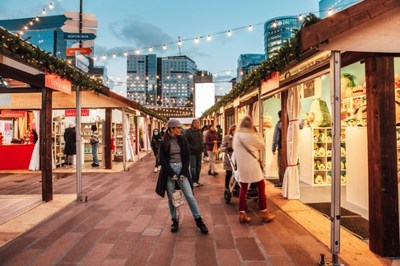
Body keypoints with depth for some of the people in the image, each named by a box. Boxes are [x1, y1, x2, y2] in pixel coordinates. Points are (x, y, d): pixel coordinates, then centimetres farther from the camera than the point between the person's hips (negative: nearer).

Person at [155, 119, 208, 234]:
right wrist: (172, 174, -12)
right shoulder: (163, 142, -3)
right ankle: (175, 220, 24)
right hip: (169, 171, -1)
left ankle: (199, 220, 11)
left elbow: (187, 157, 0)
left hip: (181, 169, 1)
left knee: (190, 196, -1)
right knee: (171, 198, 7)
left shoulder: (183, 140, 1)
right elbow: (162, 160, -5)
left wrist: (183, 173, -8)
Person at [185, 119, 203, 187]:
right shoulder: (189, 131, -10)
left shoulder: (200, 131, 10)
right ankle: (193, 181, 8)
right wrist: (192, 148, -17)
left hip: (199, 152, 7)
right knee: (193, 167, -3)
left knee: (198, 167, 12)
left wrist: (201, 148, 7)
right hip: (192, 152, -7)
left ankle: (197, 181, 24)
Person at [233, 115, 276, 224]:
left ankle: (242, 214, 12)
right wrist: (258, 134, 9)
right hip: (252, 164, -5)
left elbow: (235, 149, 9)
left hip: (241, 165, 5)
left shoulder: (236, 135, 4)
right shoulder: (251, 135, -11)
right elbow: (262, 145, 2)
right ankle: (264, 213, 16)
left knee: (243, 188, 11)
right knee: (261, 187, 9)